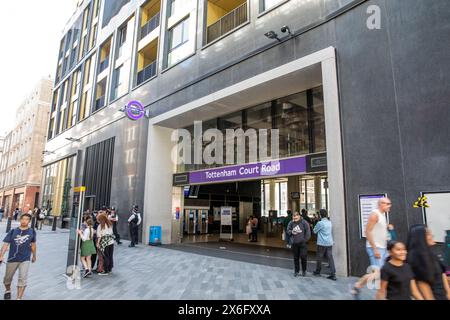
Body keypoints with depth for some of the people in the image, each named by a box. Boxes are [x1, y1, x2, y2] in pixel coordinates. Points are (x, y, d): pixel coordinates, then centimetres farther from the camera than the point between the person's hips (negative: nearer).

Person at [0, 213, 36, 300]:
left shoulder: (32, 232, -2)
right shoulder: (13, 231, -5)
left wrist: (34, 256, 18)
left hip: (25, 259, -1)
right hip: (12, 258, 1)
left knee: (23, 278, -10)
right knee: (8, 278, 19)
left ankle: (19, 298, -1)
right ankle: (7, 290, 50)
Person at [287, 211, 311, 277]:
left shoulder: (304, 222, -9)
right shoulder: (291, 223, 0)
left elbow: (308, 232, -5)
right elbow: (288, 230, 8)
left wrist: (305, 240, -9)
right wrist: (291, 232, -13)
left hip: (302, 243, -3)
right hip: (294, 243, 3)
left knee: (303, 257, -3)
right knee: (296, 258, 11)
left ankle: (304, 270, 20)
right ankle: (296, 271, 25)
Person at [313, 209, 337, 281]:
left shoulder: (320, 223, -14)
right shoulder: (330, 222, 6)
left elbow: (315, 231, -2)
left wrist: (315, 227, 14)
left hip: (322, 243, -5)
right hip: (329, 243, 5)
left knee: (319, 258, 10)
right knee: (330, 258, 3)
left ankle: (318, 272, 24)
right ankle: (333, 274, -1)